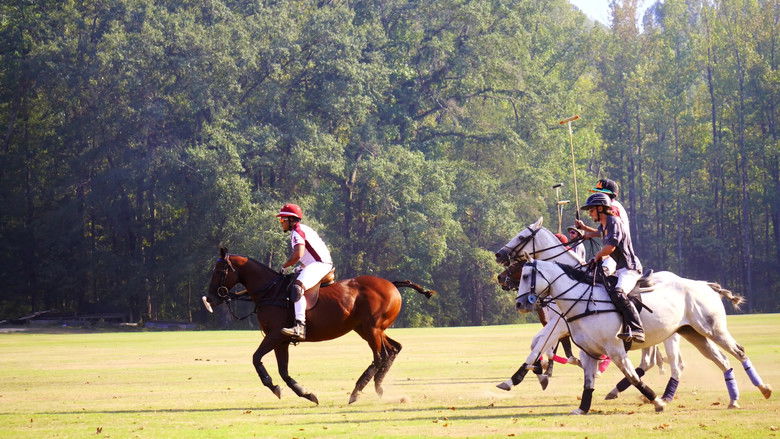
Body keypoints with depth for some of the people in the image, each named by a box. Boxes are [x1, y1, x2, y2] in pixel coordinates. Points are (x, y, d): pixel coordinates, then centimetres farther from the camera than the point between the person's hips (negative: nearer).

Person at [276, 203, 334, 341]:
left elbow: (298, 255, -24)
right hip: (313, 265, 12)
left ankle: (299, 326, -49)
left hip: (320, 264, -12)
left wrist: (285, 267, -10)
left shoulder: (297, 231, -11)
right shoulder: (302, 229, 22)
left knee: (298, 286, -33)